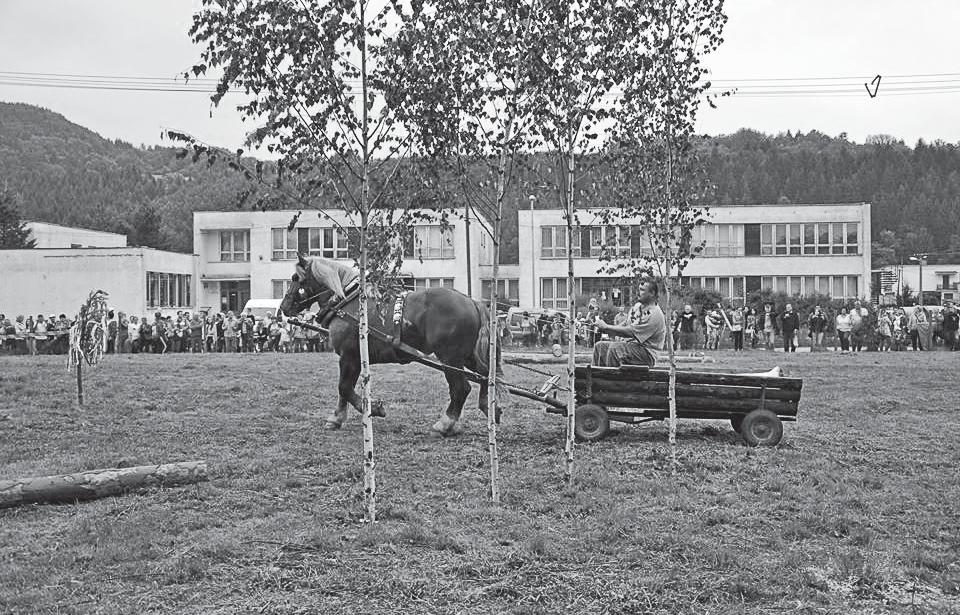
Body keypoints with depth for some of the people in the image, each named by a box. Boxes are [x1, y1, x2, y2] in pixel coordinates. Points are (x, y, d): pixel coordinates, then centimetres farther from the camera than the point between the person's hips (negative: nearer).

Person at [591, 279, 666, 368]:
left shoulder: (655, 315, -17)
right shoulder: (638, 306, 12)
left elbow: (631, 332, -21)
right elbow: (627, 327, 10)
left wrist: (607, 327, -15)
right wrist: (605, 330, -7)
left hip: (648, 354, -9)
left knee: (614, 348, -31)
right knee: (600, 346, -3)